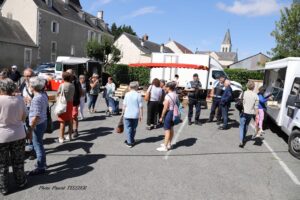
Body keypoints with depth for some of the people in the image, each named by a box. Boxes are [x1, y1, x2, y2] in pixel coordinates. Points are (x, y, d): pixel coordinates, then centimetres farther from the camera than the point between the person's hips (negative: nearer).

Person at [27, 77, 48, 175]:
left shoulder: (36, 98, -23)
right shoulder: (43, 95, 3)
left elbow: (36, 116, -26)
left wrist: (30, 130, -21)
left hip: (37, 125, -9)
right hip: (43, 122, 9)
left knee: (38, 146, 4)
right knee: (39, 145, 22)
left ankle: (40, 168, 18)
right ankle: (42, 163, 37)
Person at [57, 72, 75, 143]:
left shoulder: (62, 85, -12)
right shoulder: (72, 85, 0)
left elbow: (58, 94, -4)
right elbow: (73, 95, 1)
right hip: (70, 103, 4)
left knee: (62, 121, 2)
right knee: (70, 120, 14)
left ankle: (61, 138, 6)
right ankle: (69, 136, 24)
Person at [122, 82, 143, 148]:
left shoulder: (127, 94, -4)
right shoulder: (138, 95, -7)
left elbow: (124, 105, -2)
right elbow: (140, 106, -7)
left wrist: (123, 112, 10)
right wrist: (141, 115, 2)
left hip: (127, 114, -1)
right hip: (135, 115, 1)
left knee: (128, 128, 7)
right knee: (133, 128, 17)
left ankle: (129, 142, 4)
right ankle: (131, 140, 30)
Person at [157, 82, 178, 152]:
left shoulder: (167, 96, -19)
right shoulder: (175, 95, 6)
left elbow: (165, 108, -19)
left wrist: (162, 117, -11)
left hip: (169, 113, -9)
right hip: (174, 113, 9)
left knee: (167, 130, -1)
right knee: (171, 129, 18)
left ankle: (165, 147, 7)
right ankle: (169, 144, 32)